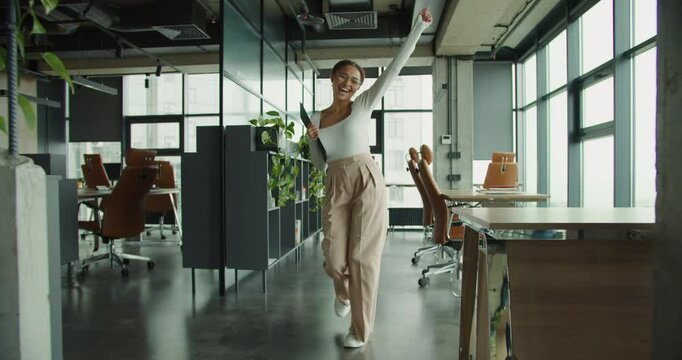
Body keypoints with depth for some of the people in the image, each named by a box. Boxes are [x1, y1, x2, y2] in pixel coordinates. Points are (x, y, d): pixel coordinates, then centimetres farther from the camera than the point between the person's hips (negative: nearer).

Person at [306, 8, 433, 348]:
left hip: (367, 180, -3)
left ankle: (360, 329, 15)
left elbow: (395, 67, -2)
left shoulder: (364, 104, 5)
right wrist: (311, 143, -1)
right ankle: (343, 293, 39)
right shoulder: (316, 119, 15)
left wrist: (418, 27, -8)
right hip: (335, 186, 3)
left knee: (362, 256, -1)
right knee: (333, 258, 0)